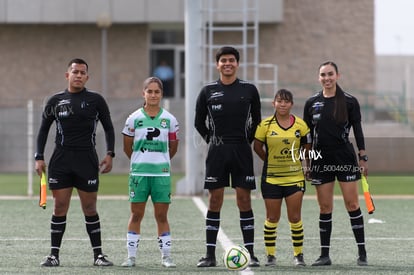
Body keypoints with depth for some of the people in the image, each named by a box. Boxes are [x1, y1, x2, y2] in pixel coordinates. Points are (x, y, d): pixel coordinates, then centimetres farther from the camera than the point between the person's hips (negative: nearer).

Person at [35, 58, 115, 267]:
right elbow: (44, 129, 13)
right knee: (59, 208, 0)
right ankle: (54, 255, 3)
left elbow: (108, 127, 10)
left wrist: (110, 154, -1)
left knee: (90, 209, 0)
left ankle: (98, 254, 7)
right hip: (61, 160, 1)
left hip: (87, 160, -1)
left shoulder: (96, 100, 3)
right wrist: (39, 158, 5)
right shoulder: (55, 101, 7)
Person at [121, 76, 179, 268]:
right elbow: (127, 147, 10)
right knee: (136, 214, 2)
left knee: (162, 215, 2)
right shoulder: (134, 119, 1)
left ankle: (166, 256, 8)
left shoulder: (169, 119, 3)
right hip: (138, 173, 0)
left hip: (162, 173, 0)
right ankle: (131, 256, 7)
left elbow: (173, 147, 14)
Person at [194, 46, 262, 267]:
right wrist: (213, 141, 6)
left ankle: (250, 254, 2)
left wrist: (247, 142, 7)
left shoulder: (249, 90, 4)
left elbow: (256, 121, 13)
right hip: (217, 151, 0)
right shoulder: (208, 91, 4)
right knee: (214, 201, 0)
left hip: (242, 151, 0)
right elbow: (199, 122, 12)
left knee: (244, 201, -1)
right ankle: (210, 255, 2)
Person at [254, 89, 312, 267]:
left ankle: (298, 254, 10)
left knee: (295, 218, -2)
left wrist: (297, 160, 6)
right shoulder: (266, 125, -4)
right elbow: (257, 147, 4)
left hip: (295, 177, 0)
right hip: (271, 178, 0)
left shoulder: (300, 125, -1)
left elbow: (307, 147, 10)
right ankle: (270, 255, 14)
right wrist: (271, 161, 6)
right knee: (272, 218, 4)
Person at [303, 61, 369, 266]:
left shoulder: (349, 102, 0)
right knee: (325, 207, 3)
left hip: (345, 158, -2)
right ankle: (324, 255, 7)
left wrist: (363, 158, -2)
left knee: (352, 204, -4)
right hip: (321, 160, 2)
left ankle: (362, 253, 1)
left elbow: (358, 131, 2)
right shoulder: (311, 103, 6)